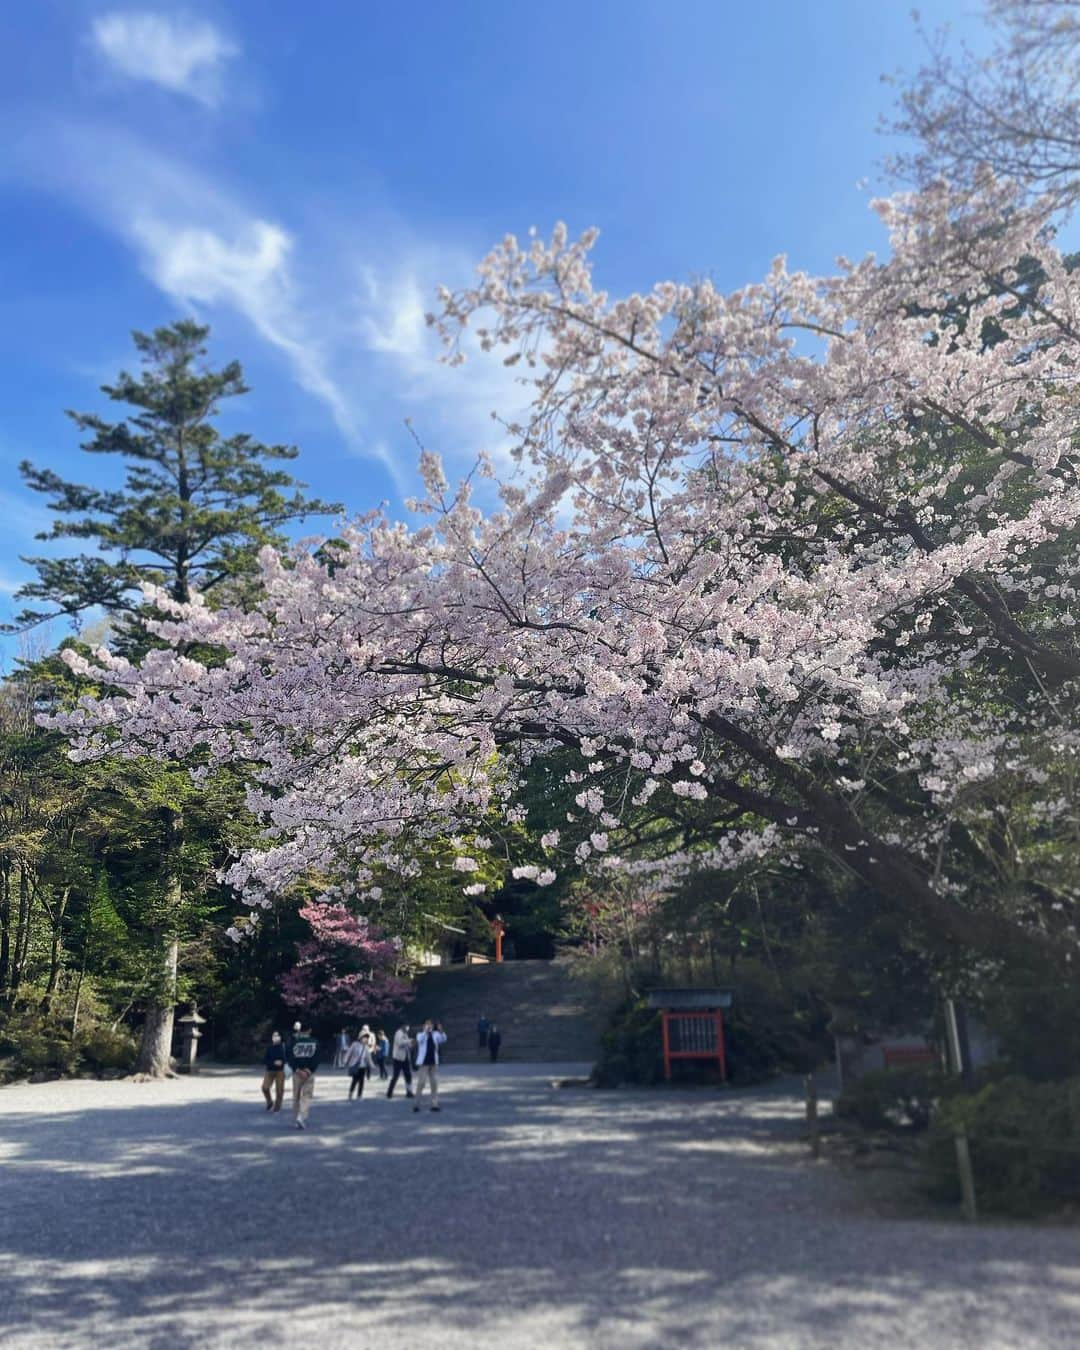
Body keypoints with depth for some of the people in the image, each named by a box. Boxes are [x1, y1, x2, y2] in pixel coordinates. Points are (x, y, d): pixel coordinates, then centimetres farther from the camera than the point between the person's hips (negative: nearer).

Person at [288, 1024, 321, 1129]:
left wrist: (298, 1070, -10)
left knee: (296, 1097, 13)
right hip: (309, 1073, -1)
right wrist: (309, 1070, -11)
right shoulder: (315, 1042, 2)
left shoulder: (294, 1042, 2)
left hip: (297, 1072, 1)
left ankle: (298, 1118, 16)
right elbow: (317, 1058, -6)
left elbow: (290, 1058, -7)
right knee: (306, 1097, 1)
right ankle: (301, 1118, -18)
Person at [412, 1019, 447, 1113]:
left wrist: (441, 1031, -25)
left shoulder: (435, 1034, 6)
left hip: (433, 1063, 4)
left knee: (434, 1083, 5)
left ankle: (434, 1104, 10)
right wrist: (425, 1030, -35)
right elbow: (420, 1039, -24)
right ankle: (416, 1104, 2)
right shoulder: (420, 1034, -2)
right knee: (421, 1083, -5)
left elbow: (443, 1040, -9)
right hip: (423, 1063, -4)